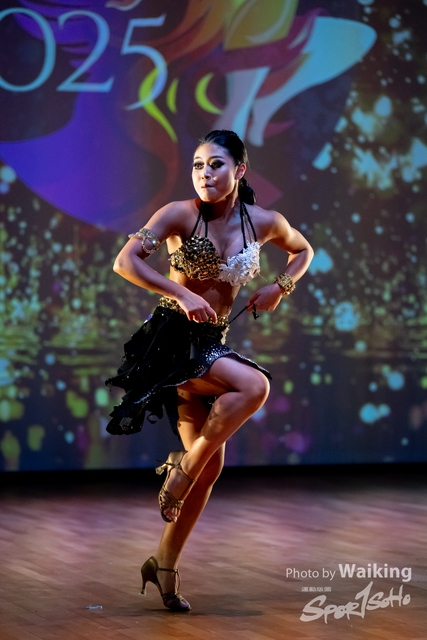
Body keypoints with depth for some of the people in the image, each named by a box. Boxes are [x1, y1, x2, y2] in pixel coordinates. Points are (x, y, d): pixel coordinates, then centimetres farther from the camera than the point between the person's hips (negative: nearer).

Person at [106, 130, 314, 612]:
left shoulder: (263, 223, 4)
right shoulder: (180, 214, -9)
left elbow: (303, 251, 23)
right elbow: (125, 262, -16)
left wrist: (280, 287, 5)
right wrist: (181, 294, -23)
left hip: (212, 344, 6)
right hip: (172, 338, -6)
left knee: (210, 467, 2)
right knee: (254, 385, -31)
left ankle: (164, 564, 15)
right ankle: (183, 466, -14)